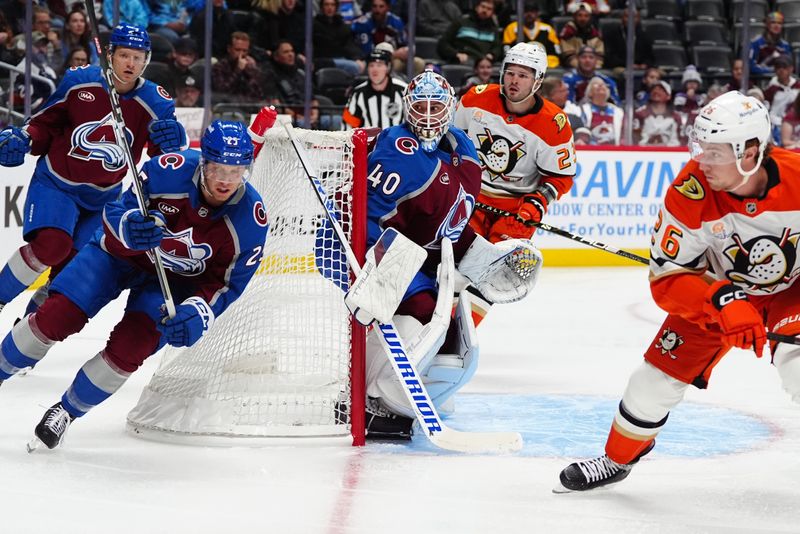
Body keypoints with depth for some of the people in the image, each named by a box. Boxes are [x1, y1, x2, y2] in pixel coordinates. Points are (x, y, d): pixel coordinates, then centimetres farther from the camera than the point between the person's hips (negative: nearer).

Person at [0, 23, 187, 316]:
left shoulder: (155, 103, -11)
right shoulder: (79, 81, -12)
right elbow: (47, 122, 3)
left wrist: (173, 141, -34)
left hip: (103, 196, 2)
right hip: (56, 182, -2)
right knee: (51, 244, -25)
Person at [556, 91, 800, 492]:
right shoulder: (690, 193, -27)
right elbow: (668, 279, -22)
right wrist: (724, 301, -37)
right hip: (718, 287, 2)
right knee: (660, 373, -2)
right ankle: (617, 460, 23)